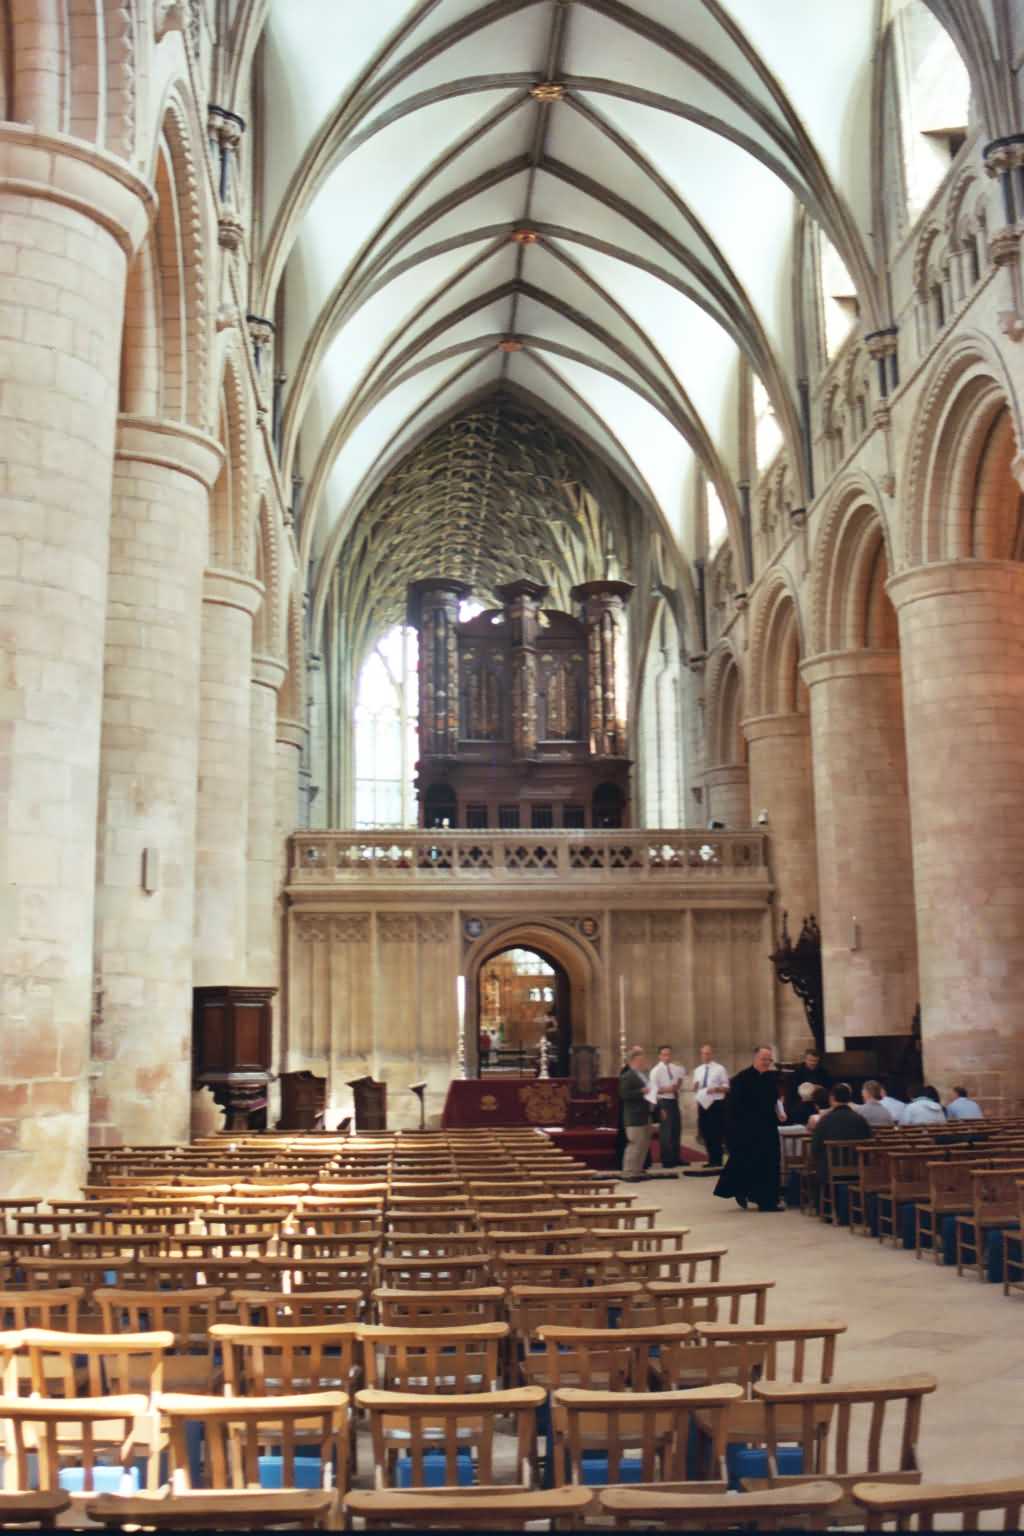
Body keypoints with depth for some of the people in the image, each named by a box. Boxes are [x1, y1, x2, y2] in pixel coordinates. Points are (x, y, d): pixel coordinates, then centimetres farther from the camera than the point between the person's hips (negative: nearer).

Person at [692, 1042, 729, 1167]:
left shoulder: (719, 1069, -2)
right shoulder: (698, 1070, 13)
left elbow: (726, 1087, -4)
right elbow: (695, 1089, 15)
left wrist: (716, 1089, -21)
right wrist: (695, 1086, -7)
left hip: (716, 1104, -5)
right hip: (702, 1104, 5)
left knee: (716, 1133, -5)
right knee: (705, 1133, 7)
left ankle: (717, 1160, 2)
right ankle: (711, 1159, 16)